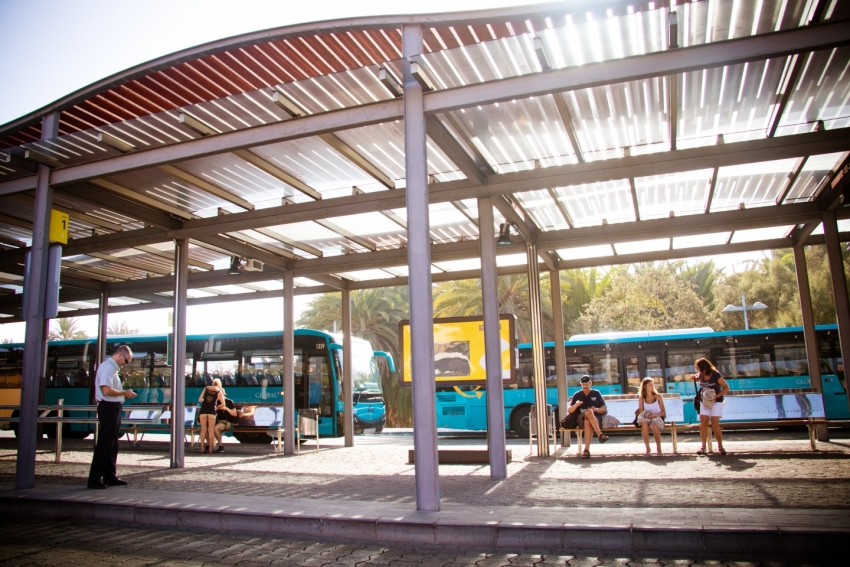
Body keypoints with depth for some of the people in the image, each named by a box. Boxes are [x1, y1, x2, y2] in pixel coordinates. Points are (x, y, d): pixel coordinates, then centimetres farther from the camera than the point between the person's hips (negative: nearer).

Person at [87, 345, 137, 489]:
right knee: (104, 445, -5)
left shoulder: (112, 368, 16)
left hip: (114, 408, 10)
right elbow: (107, 391, -24)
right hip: (108, 408, -10)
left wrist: (124, 394, 9)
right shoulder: (107, 367, -15)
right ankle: (94, 480, 1)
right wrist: (125, 393, -13)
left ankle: (110, 476, 22)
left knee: (112, 445, 14)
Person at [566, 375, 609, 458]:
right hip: (581, 420, 0)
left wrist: (597, 409, -10)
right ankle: (600, 435, -51)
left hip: (595, 418, 0)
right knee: (589, 411, -39)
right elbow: (569, 410, 10)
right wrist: (576, 405, -13)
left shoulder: (596, 393, 16)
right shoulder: (577, 395, 15)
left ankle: (587, 449, -51)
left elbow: (604, 410, 13)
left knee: (588, 422, -41)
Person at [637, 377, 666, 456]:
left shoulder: (658, 396, 6)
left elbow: (664, 412, 3)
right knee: (644, 424, -36)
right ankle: (647, 449, -27)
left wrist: (655, 415, -16)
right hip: (646, 418, 1)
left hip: (657, 418, -1)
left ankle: (658, 448, -20)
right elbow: (641, 412, 4)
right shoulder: (641, 398, 7)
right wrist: (648, 415, -17)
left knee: (654, 425, -37)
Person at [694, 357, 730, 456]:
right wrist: (694, 377, -2)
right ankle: (703, 447, 1)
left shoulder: (715, 375, -18)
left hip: (716, 402, -5)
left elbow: (726, 387, -14)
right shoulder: (701, 375, -2)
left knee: (715, 424, -13)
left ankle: (720, 446, 2)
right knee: (703, 423, -4)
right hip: (704, 401, 5)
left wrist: (717, 396, -27)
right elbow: (697, 377, 23)